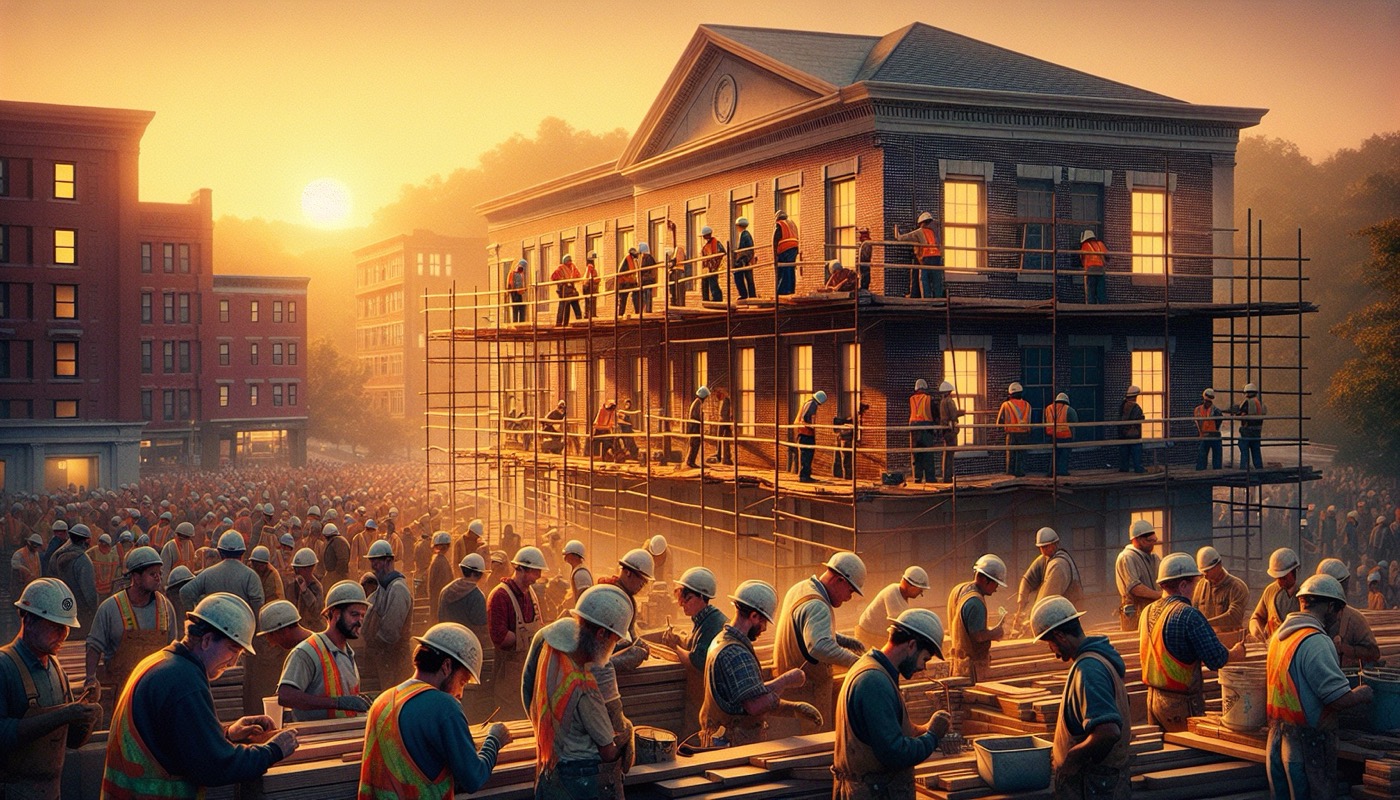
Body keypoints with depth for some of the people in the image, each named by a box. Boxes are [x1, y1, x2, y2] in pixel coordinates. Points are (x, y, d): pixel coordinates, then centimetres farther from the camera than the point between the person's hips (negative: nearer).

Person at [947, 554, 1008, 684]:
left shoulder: (958, 589, 9)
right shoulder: (975, 602, -22)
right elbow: (978, 635, -24)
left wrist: (990, 632, 10)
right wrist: (997, 632, -7)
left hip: (958, 657, 10)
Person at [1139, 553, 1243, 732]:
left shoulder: (1147, 611, 5)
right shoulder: (1188, 615, -18)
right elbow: (1217, 659, -18)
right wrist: (1236, 653, 2)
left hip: (1152, 697, 7)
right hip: (1181, 703, -7)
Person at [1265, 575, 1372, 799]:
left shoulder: (1278, 636, 8)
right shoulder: (1315, 642, -20)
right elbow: (1340, 699, -23)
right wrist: (1363, 694, -1)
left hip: (1278, 737, 8)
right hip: (1308, 744, -8)